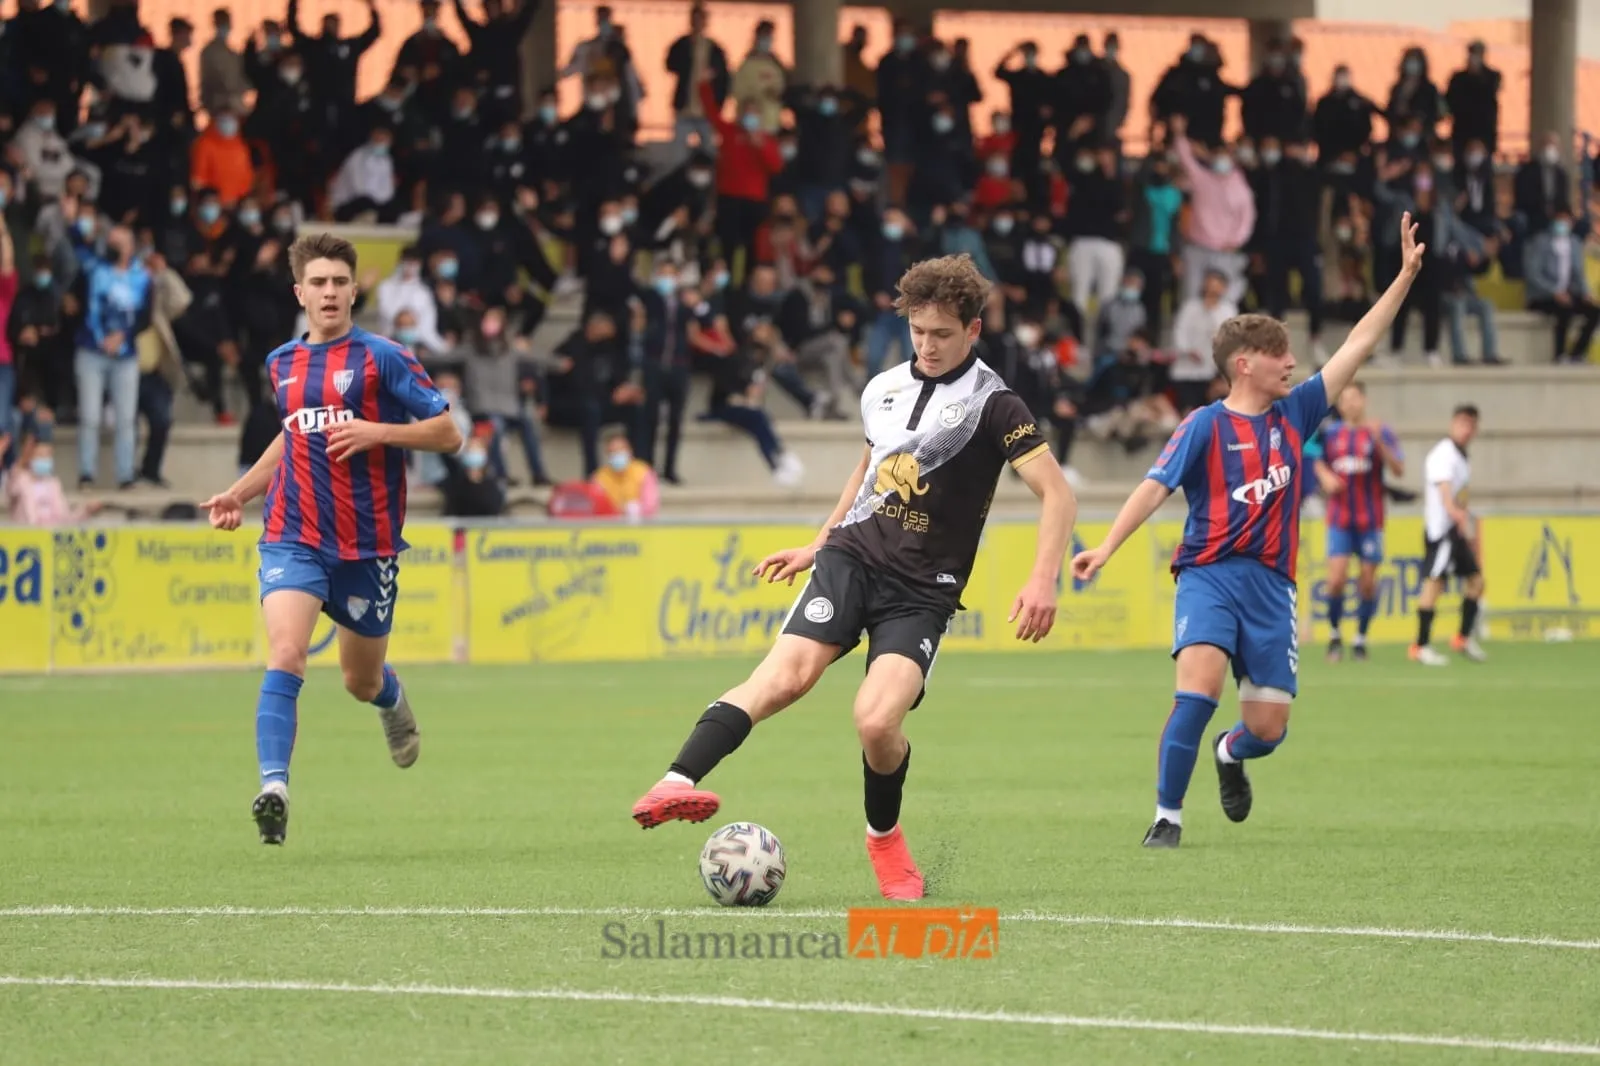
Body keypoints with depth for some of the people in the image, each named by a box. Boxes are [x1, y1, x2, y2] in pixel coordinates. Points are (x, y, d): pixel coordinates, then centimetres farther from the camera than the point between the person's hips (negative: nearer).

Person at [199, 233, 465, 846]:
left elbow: (448, 433, -6)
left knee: (361, 682, 13)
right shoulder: (282, 364, 11)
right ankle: (274, 788, -29)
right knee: (285, 654, -22)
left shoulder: (381, 357, -5)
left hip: (366, 543, -2)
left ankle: (392, 701, 51)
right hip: (294, 537, 2)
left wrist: (377, 432, -19)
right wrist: (240, 494, 21)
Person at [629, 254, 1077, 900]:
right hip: (852, 557, 3)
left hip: (922, 592, -3)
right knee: (787, 673, -23)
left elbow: (1057, 495, -10)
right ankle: (680, 783, -39)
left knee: (877, 719, -22)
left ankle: (884, 835, 9)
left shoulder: (992, 405, -5)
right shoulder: (882, 390, 13)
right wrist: (815, 546, 32)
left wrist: (1043, 581, -22)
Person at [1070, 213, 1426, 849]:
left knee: (1268, 727, 0)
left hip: (1271, 582, 4)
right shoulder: (1205, 426, -2)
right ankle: (1168, 815, -18)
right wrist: (1106, 547, -22)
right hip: (1209, 575, -4)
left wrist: (1406, 276, 13)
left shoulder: (1294, 414, 11)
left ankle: (1230, 754, 39)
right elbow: (1156, 486, -9)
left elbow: (1358, 346, 14)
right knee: (1201, 677, -28)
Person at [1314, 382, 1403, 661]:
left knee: (1368, 581, 1)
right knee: (1337, 577, -10)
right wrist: (1325, 476, -1)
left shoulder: (1380, 433, -1)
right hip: (1339, 519, 1)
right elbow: (1317, 462, 21)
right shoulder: (1331, 434, 6)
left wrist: (1380, 442, -23)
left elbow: (1399, 470, -9)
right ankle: (1334, 634, 9)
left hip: (1370, 520, -1)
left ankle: (1361, 637, 17)